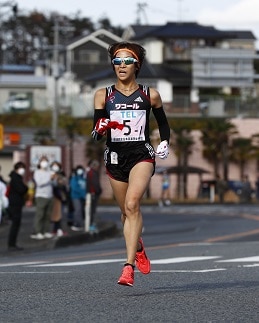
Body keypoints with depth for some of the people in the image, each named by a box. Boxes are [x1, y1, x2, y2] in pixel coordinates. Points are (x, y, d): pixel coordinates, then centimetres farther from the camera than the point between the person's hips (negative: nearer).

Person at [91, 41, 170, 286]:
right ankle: (138, 248, 43)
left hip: (142, 154, -2)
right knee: (126, 211, 11)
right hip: (115, 156, 3)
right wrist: (100, 129, -21)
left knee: (132, 204, -22)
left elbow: (163, 123, 20)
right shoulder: (103, 95, 5)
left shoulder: (150, 95, 5)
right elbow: (96, 134, 2)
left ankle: (129, 266, -25)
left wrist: (164, 143, 2)